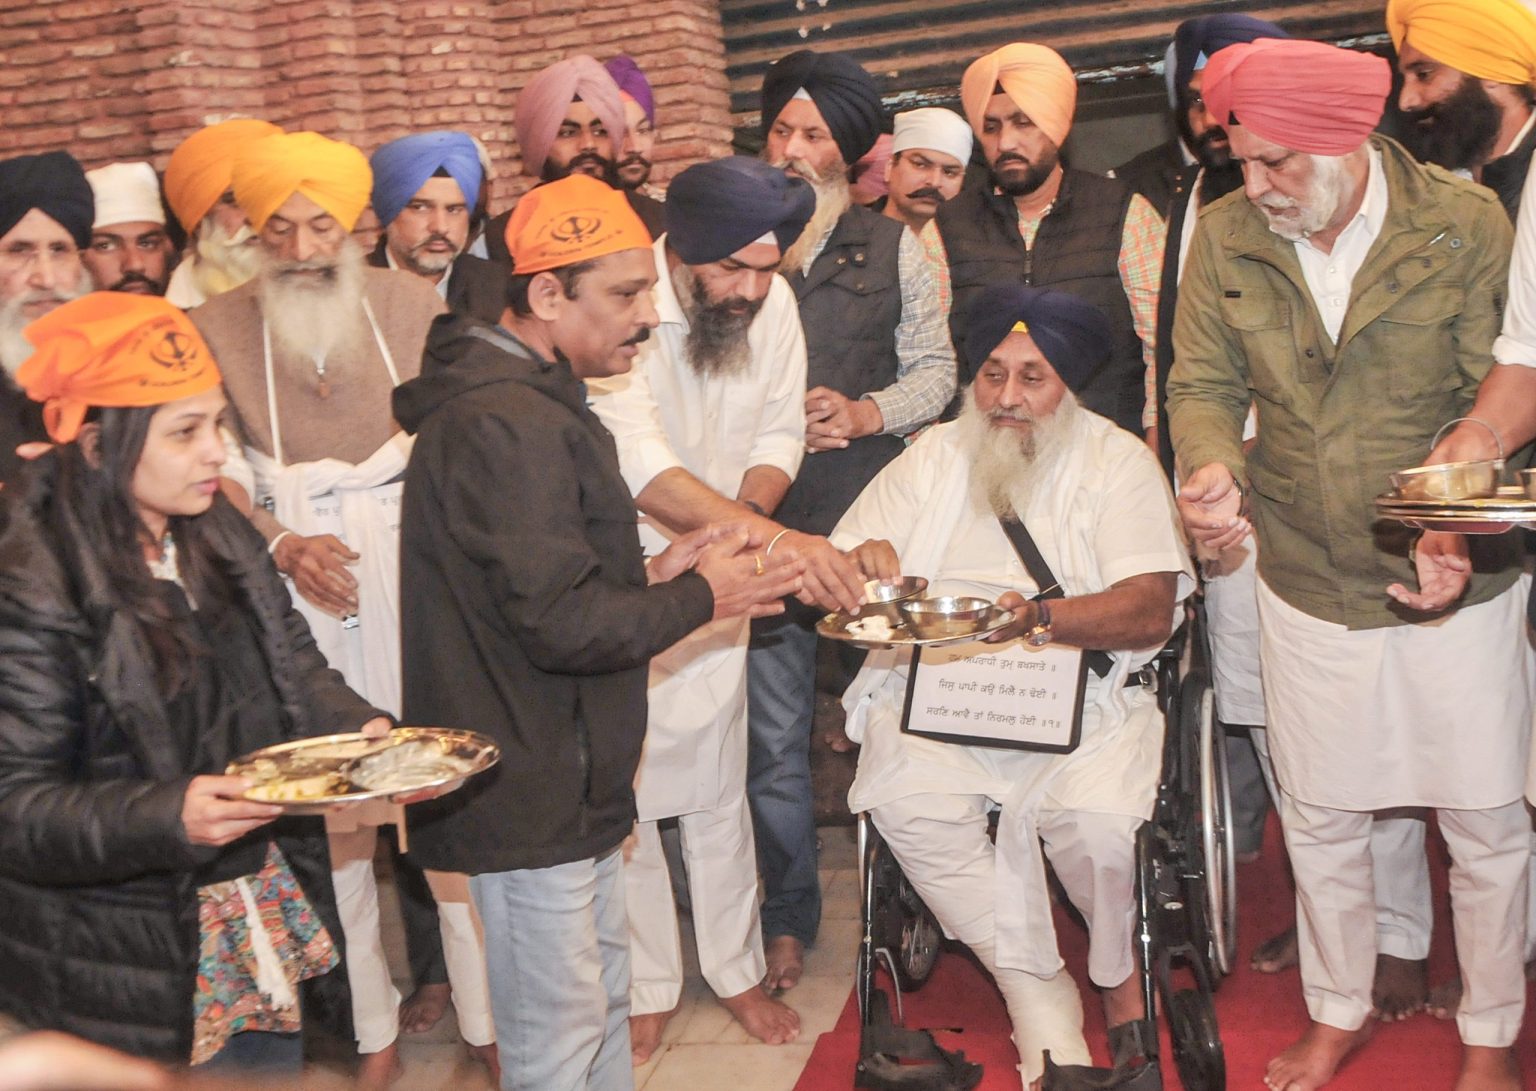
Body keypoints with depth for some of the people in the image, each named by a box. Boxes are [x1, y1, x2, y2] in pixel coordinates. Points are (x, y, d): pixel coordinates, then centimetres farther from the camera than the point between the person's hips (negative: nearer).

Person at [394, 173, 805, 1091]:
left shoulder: (533, 405, 13)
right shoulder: (507, 427, -23)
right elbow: (564, 625, -25)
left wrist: (650, 573, 4)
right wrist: (701, 598, -12)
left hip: (573, 776, 11)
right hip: (531, 792, -11)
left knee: (603, 994, 22)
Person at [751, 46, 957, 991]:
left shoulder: (892, 248, 11)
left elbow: (935, 367, 10)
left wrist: (867, 411, -8)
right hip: (761, 516, 0)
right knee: (775, 732, 2)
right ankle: (787, 921, 17)